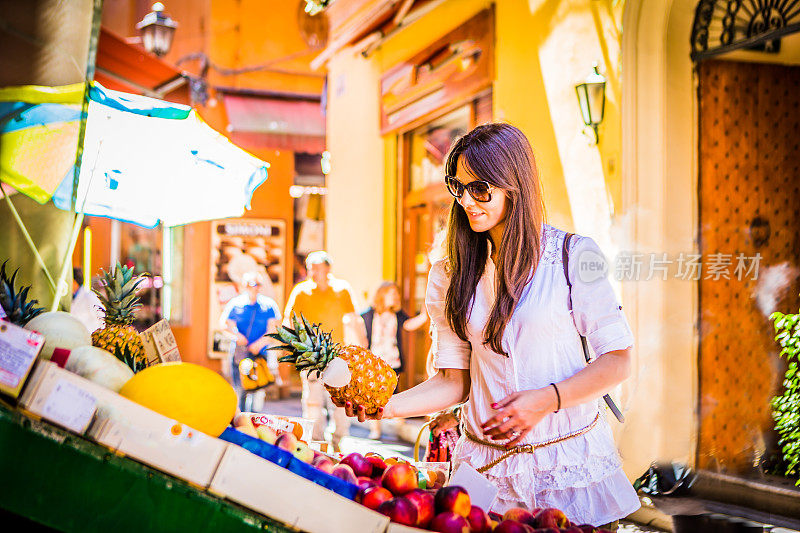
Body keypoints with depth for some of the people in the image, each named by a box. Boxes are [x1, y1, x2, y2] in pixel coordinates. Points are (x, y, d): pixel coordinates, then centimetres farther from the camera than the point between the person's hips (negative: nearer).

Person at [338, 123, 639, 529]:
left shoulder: (571, 256, -8)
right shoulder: (453, 276, 3)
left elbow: (617, 361, -6)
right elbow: (454, 381, 3)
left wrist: (546, 399, -17)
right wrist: (390, 405, -13)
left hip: (570, 463, -2)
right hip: (488, 466, 2)